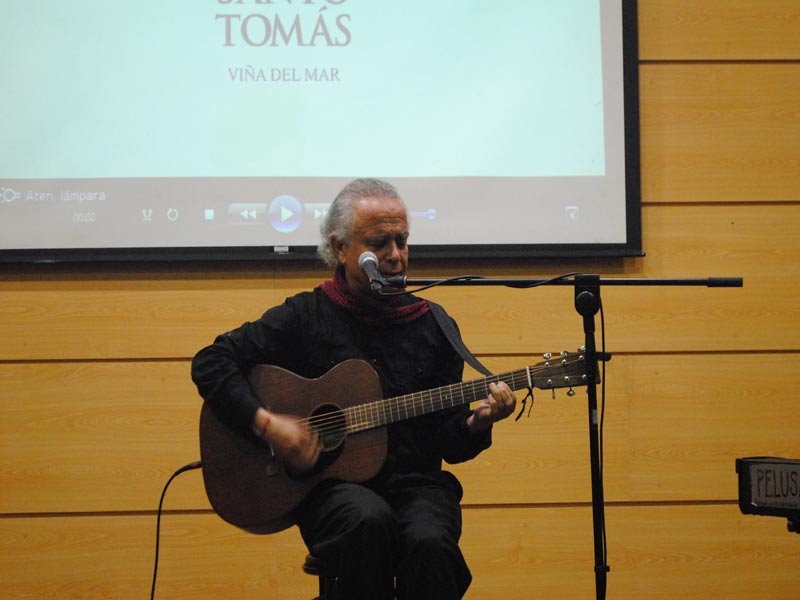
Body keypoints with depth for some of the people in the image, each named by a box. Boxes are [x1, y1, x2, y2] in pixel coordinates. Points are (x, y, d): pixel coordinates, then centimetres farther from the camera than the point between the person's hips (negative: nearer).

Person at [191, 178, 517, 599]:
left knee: (429, 541, -33)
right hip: (330, 485, -1)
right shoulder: (305, 316, 4)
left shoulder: (434, 327, 12)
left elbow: (447, 442, 12)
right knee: (369, 518, -37)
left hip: (415, 483, 2)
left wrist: (476, 423, -11)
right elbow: (210, 363, 0)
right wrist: (265, 424, -13)